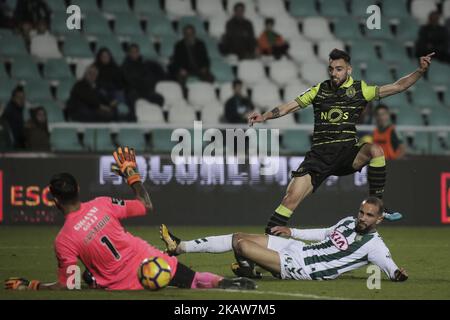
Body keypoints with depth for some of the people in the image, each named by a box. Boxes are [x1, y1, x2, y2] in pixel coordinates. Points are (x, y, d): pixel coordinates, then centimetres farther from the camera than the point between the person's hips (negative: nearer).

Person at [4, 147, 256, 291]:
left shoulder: (63, 241, -12)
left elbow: (65, 286, -6)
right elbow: (147, 206, 6)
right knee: (195, 280, 21)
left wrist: (30, 285, 8)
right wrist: (132, 175, 20)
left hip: (128, 284, -4)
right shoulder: (101, 205, -4)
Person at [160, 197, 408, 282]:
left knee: (241, 245, -13)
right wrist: (292, 231, 28)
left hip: (298, 268, -8)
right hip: (297, 248, 8)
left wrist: (397, 274, -48)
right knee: (237, 238, 6)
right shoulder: (348, 222, 10)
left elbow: (391, 267, -24)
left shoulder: (373, 245, -14)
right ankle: (179, 247, 16)